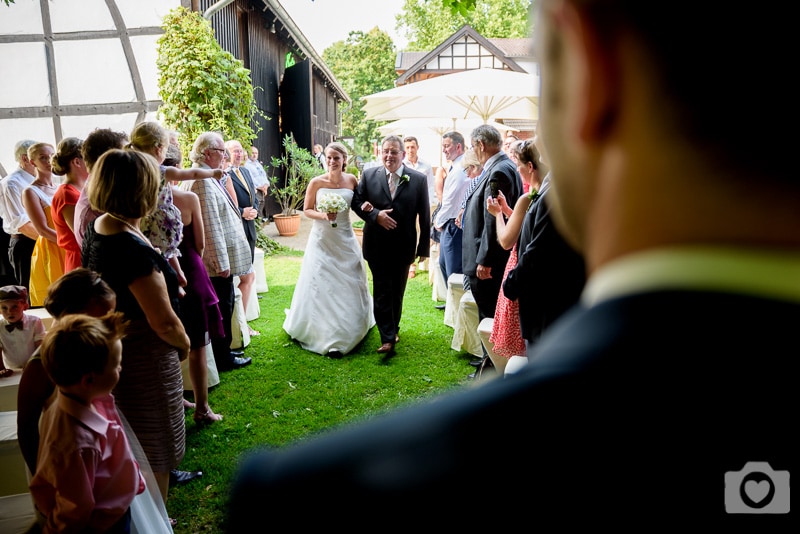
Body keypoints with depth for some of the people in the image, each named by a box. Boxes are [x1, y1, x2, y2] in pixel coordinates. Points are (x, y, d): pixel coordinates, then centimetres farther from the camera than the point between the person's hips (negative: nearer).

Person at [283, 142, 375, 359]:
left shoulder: (352, 180, -1)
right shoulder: (316, 182, -7)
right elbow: (307, 210, 1)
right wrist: (323, 215, -17)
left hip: (345, 240, 2)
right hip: (322, 240, -2)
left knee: (348, 287, 6)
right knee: (321, 287, 2)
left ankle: (347, 331, 21)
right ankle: (322, 332, 16)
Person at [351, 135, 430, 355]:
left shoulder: (418, 179, -4)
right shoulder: (369, 175, -1)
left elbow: (424, 215, -2)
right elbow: (356, 202, 2)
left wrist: (424, 247, -3)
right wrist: (375, 215, -17)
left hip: (403, 247, 1)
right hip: (377, 246, 0)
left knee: (397, 292, 15)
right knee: (382, 292, -2)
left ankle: (393, 330, 34)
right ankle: (387, 338, 2)